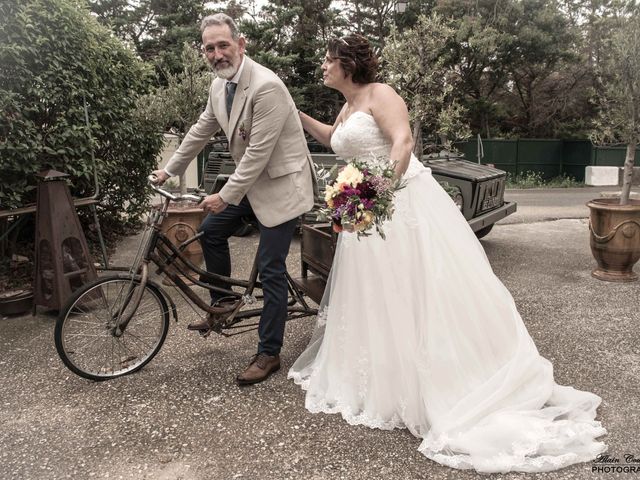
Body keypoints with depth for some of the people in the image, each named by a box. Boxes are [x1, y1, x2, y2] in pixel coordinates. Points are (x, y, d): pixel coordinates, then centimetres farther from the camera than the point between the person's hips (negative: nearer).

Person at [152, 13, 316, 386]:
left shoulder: (266, 86, -24)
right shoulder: (219, 85, 3)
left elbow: (259, 152, -25)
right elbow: (202, 130, 16)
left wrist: (225, 196, -20)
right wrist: (170, 170, 21)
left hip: (281, 184, -9)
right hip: (251, 180, 9)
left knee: (271, 269, -5)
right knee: (212, 231, 14)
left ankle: (269, 354, 10)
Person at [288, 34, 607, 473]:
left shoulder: (379, 94, -7)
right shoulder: (347, 107, 18)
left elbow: (403, 142, -22)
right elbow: (332, 139, 39)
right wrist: (297, 115, 30)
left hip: (404, 202, -9)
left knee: (422, 291, -5)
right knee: (375, 297, 12)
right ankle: (387, 378, 24)